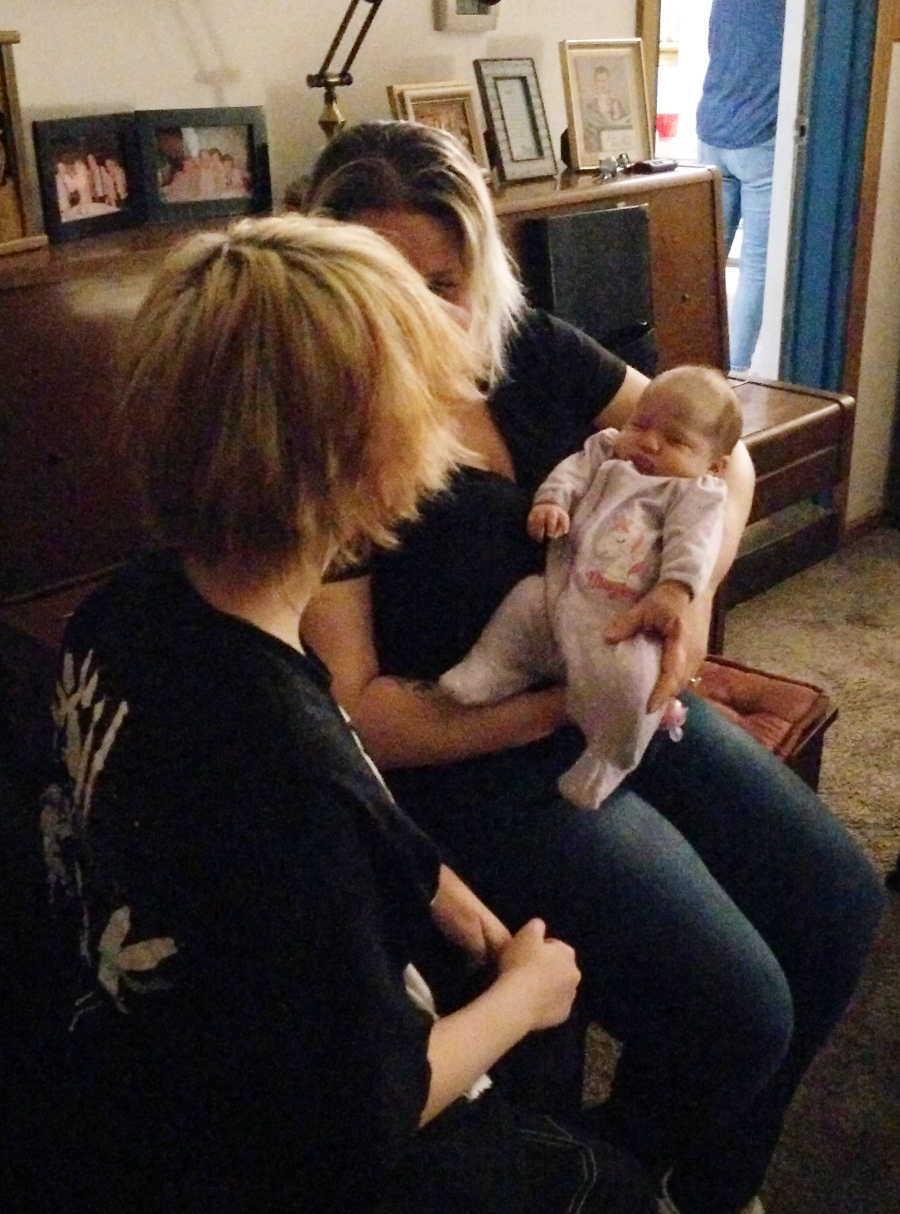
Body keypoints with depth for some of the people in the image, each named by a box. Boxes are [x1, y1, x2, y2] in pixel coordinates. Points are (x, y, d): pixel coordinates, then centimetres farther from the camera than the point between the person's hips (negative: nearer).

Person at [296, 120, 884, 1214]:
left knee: (838, 904, 3)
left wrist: (697, 586, -11)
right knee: (733, 1009, -16)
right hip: (470, 762, -7)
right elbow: (350, 710, -20)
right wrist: (557, 704, -21)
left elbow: (714, 451, 8)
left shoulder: (526, 351, 1)